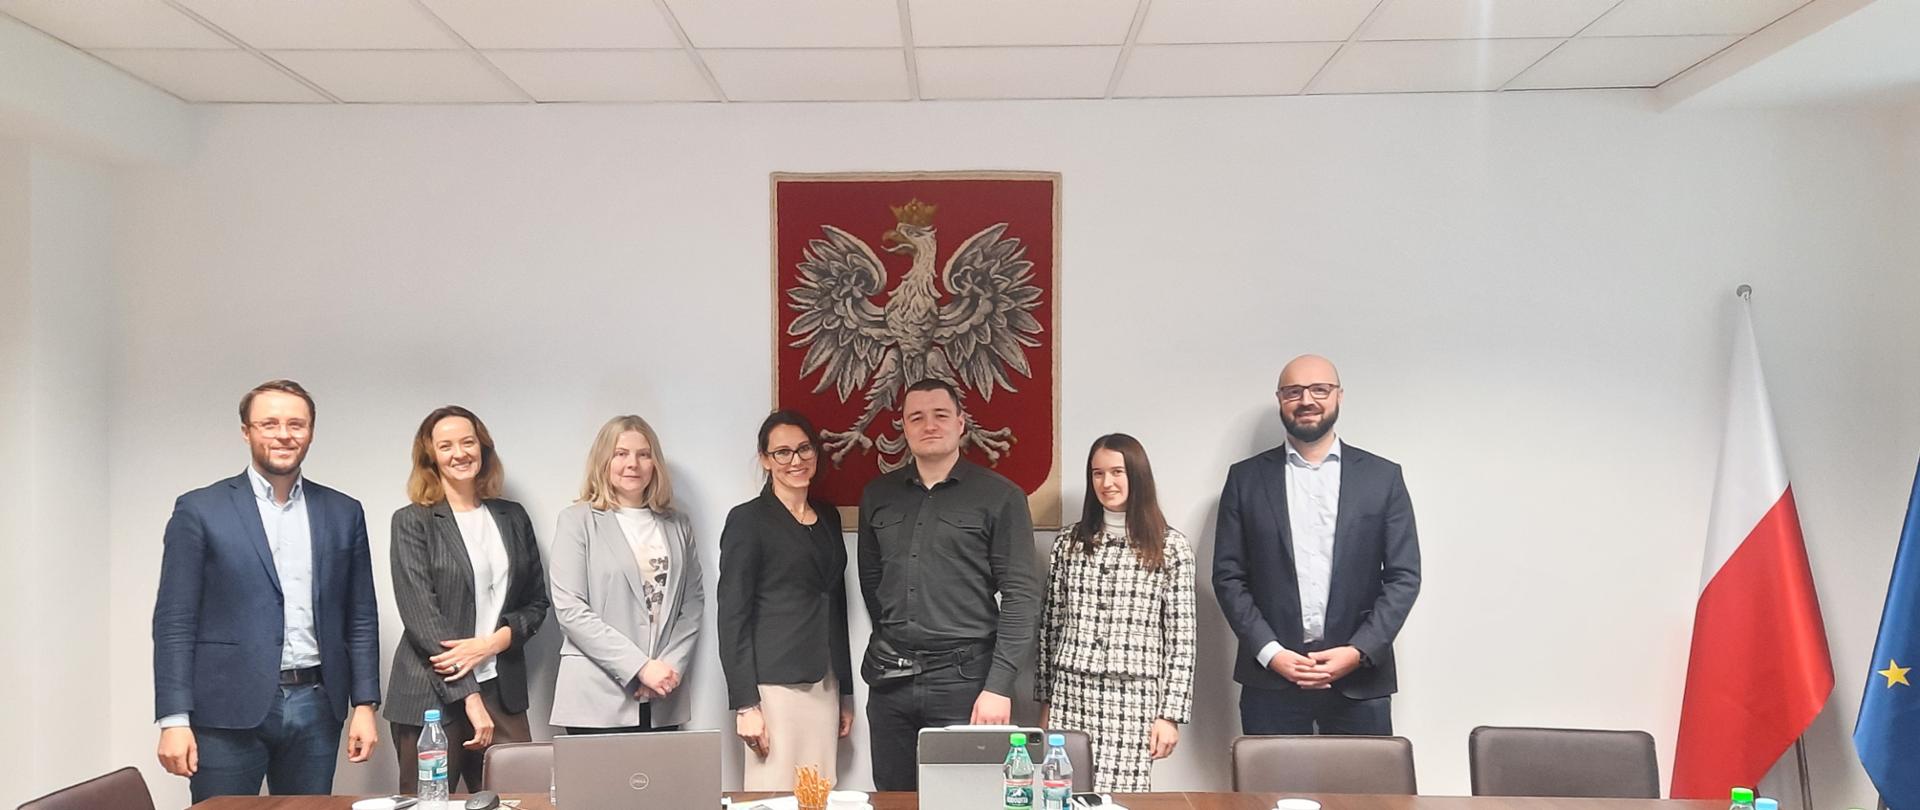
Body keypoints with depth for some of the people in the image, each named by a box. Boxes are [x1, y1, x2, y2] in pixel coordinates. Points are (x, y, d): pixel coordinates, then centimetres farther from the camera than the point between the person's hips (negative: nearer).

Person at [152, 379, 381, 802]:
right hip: (229, 710, -3)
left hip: (316, 707, 3)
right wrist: (174, 719, -9)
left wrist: (364, 704, 4)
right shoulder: (199, 510, 0)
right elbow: (174, 622, -3)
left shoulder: (343, 513, 9)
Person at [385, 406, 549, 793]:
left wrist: (493, 642, -9)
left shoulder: (512, 517, 10)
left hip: (502, 689, 3)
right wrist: (469, 697, -15)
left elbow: (536, 602, 12)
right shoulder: (412, 521, -1)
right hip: (431, 694, -3)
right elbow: (420, 615, -9)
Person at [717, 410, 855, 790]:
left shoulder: (829, 517, 14)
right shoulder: (748, 520, -4)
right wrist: (745, 704, -13)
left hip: (825, 684, 6)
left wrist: (846, 692, 16)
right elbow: (733, 616, -8)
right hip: (773, 684, -6)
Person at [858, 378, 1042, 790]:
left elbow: (1021, 595, -8)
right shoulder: (877, 495, 9)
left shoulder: (1001, 497, -4)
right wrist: (892, 645, 14)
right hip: (889, 678, 4)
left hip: (963, 677, -4)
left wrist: (999, 685, -14)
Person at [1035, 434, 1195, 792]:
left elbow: (1181, 638, -1)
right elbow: (1050, 625, 12)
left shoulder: (1171, 547, 0)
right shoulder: (1069, 542, 7)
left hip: (1133, 700, -2)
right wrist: (1045, 701, 11)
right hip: (1070, 696, 3)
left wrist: (1170, 713, -5)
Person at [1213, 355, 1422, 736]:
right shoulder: (1246, 478, 7)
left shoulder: (1383, 477, 6)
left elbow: (1404, 577, 3)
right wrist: (1270, 652, -8)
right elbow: (1228, 576, 4)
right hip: (1270, 679, 0)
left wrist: (1358, 652, -8)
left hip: (1360, 681, 0)